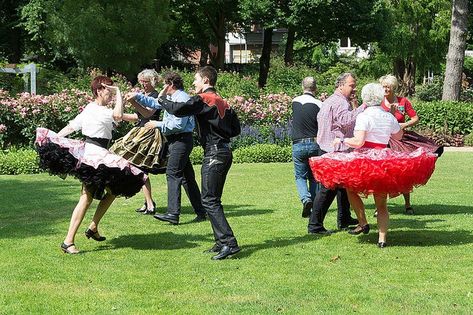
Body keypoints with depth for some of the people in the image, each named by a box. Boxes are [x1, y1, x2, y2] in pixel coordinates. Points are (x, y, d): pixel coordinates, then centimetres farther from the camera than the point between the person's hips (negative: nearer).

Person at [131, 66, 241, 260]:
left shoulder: (203, 99, -9)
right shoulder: (222, 102, 17)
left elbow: (179, 110, -21)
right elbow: (236, 129, 19)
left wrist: (161, 100, -5)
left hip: (214, 153, -9)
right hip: (225, 152, 9)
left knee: (209, 200, -10)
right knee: (213, 200, 15)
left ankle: (229, 243, -17)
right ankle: (222, 242, 17)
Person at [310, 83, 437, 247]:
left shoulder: (364, 116, -9)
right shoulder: (389, 117, 9)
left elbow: (358, 142, -19)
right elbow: (399, 136, 26)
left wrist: (342, 140, -5)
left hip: (365, 160, -5)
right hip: (384, 162, 5)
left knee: (351, 189, 19)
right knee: (381, 204, 8)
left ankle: (363, 223, 10)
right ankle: (382, 238, 0)